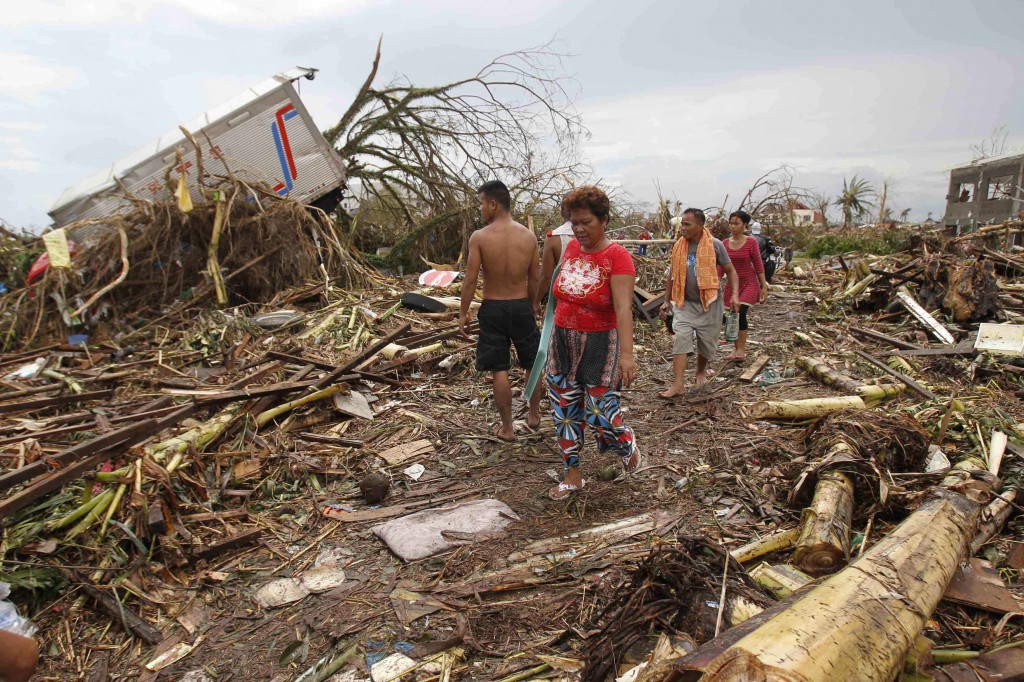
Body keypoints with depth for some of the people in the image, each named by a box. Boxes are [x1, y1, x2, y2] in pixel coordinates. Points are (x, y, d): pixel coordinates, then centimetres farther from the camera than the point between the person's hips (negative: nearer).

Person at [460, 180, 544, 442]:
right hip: (522, 307, 3)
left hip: (492, 309, -2)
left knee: (499, 370, 7)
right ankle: (534, 415, 36)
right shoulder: (528, 236, -3)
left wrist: (463, 313, -1)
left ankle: (507, 428, 16)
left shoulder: (479, 237, -12)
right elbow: (535, 278, 2)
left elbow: (470, 280, -12)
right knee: (534, 364, 20)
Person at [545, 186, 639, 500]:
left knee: (599, 414, -3)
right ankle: (572, 476, 28)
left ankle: (627, 444, 32)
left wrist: (627, 353, -36)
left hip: (600, 346, -6)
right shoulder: (572, 247, 3)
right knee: (565, 412, 11)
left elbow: (623, 308, -27)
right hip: (563, 343, 6)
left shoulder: (617, 256, -16)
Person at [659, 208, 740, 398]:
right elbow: (672, 274, 10)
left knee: (707, 342, 10)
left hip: (709, 304, -1)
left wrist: (735, 294, -16)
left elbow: (730, 270, -2)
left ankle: (701, 371, 38)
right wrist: (667, 300, 11)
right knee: (680, 339, -14)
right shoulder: (679, 246, 0)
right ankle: (678, 383, -16)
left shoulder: (715, 245, -8)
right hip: (685, 303, 1)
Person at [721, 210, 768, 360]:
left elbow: (758, 265, -6)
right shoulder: (725, 244, 2)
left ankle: (742, 350, -11)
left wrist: (764, 286, -7)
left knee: (741, 313, -19)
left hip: (749, 283, -4)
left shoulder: (751, 242, -9)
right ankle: (737, 349, 20)